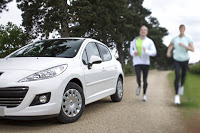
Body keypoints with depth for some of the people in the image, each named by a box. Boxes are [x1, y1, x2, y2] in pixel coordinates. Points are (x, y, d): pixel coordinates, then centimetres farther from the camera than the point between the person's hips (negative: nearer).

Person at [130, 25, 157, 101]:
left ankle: (144, 94, 23)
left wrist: (146, 51, -25)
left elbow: (154, 52, -6)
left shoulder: (149, 41, 0)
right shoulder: (135, 40, 7)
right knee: (138, 78, -16)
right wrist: (133, 53, -3)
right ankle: (139, 86, 18)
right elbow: (131, 49, 20)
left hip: (146, 62, 0)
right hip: (137, 62, 0)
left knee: (145, 79, 4)